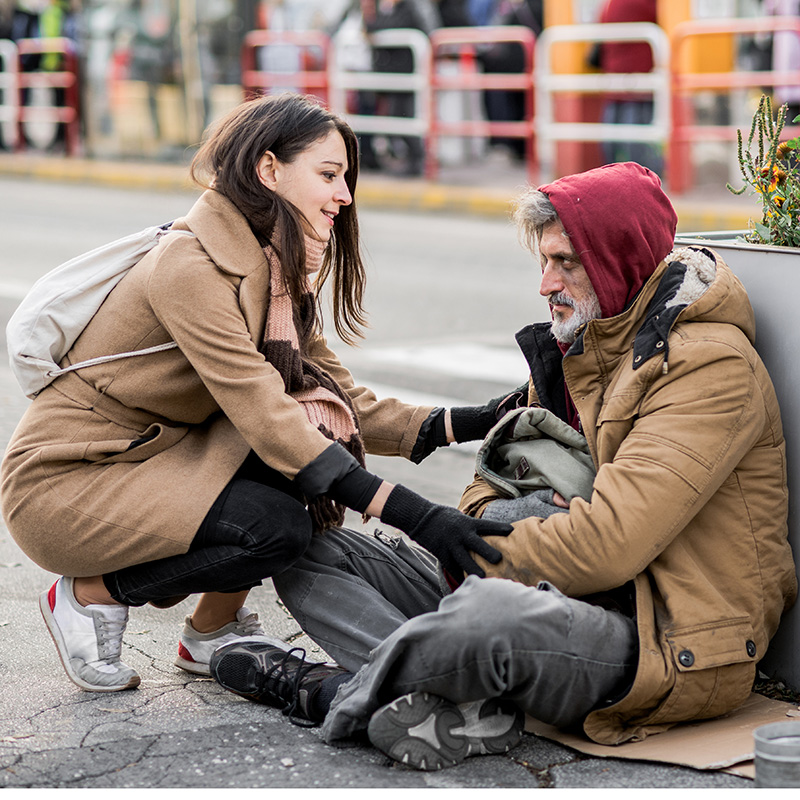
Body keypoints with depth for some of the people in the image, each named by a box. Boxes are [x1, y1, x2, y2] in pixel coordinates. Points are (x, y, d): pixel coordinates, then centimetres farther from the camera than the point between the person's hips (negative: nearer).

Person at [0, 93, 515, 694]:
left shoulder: (274, 271, 6)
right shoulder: (192, 264, -23)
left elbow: (344, 400, 4)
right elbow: (263, 415, -31)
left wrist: (457, 426, -13)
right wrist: (412, 514, -37)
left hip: (147, 455, 9)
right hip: (61, 482, -9)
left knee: (317, 432, -11)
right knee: (278, 526, -26)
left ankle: (214, 633, 4)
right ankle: (91, 595, -3)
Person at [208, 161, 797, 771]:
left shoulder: (712, 366, -14)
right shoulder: (576, 344, 15)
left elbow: (611, 542, -23)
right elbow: (504, 463, 19)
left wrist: (475, 557, -10)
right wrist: (485, 513, -6)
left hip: (675, 650, -9)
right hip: (565, 600, 9)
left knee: (490, 611, -43)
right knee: (309, 552, 1)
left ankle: (340, 692, -13)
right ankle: (472, 708, -22)